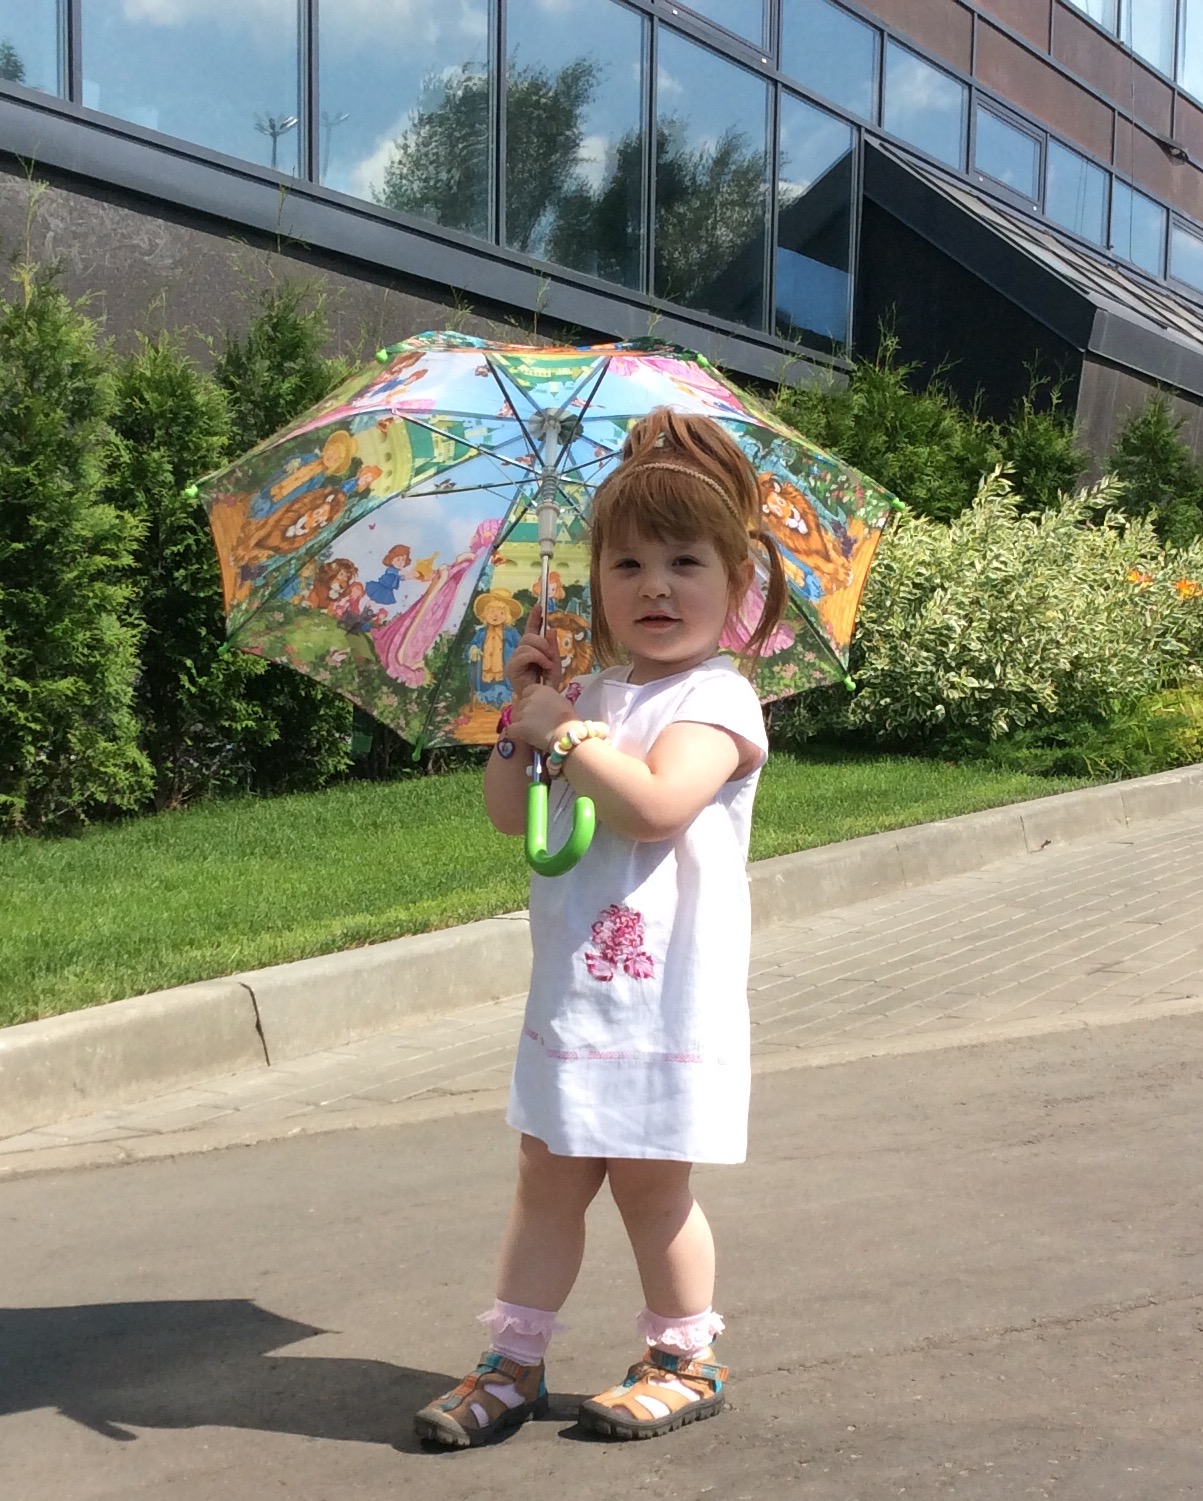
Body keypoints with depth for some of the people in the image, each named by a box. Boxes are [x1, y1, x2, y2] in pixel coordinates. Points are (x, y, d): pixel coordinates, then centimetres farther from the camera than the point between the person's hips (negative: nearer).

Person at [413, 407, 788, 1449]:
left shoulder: (716, 700, -10)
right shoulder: (591, 696, 12)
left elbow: (656, 805, -27)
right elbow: (509, 814, 12)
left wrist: (563, 732, -18)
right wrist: (525, 715, -1)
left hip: (665, 998, -6)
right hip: (573, 988, 7)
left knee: (649, 1184, 5)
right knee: (548, 1177, 11)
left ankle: (685, 1362, 24)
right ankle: (513, 1363, 21)